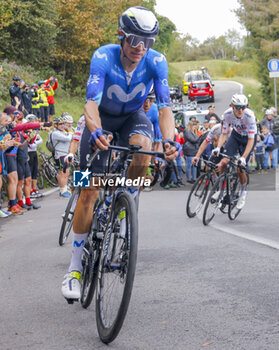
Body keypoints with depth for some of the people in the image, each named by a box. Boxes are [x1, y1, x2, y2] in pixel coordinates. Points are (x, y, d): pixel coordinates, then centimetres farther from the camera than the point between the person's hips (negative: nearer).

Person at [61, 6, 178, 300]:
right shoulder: (104, 56, -29)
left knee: (142, 148, -36)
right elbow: (91, 102, -39)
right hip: (103, 119, -1)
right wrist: (96, 132, -59)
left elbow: (164, 106, -31)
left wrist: (168, 140, -50)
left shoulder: (156, 62, -24)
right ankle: (75, 268, 0)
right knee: (89, 191, -9)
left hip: (133, 117, 1)